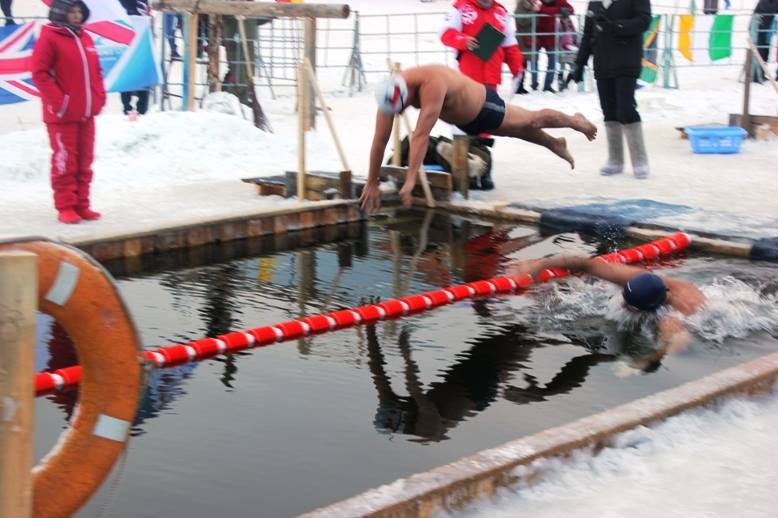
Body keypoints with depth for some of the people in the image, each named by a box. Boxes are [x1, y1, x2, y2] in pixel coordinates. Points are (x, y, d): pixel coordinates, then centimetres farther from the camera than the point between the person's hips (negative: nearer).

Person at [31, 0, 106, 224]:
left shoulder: (85, 38, 13)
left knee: (84, 162, 10)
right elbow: (39, 73, -13)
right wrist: (58, 101, -18)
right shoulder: (49, 37, -8)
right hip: (62, 114, -7)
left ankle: (82, 205, 18)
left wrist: (99, 97, 5)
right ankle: (66, 207, 4)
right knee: (65, 162, -2)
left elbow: (96, 70, 19)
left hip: (86, 113, 7)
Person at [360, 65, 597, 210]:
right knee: (521, 130, 30)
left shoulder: (431, 83, -47)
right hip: (466, 121, 6)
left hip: (484, 107, -6)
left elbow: (421, 135, -51)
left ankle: (574, 121, 49)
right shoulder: (390, 92, -26)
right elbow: (380, 140, -21)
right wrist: (372, 183, -19)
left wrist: (410, 180, -53)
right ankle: (555, 144, 56)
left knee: (532, 120, 20)